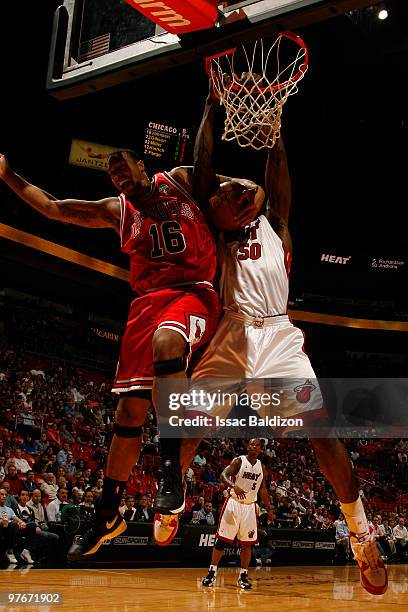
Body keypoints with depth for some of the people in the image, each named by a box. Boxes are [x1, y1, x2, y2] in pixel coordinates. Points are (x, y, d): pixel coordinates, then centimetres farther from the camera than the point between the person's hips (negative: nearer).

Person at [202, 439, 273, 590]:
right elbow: (224, 475, -22)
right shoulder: (239, 461, -8)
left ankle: (243, 576, 13)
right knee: (221, 540, -3)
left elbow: (262, 490, 16)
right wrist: (234, 486, -41)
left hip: (250, 506, 4)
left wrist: (269, 509, 12)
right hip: (234, 503, -4)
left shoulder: (261, 466, 7)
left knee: (247, 543, 4)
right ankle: (212, 573, 5)